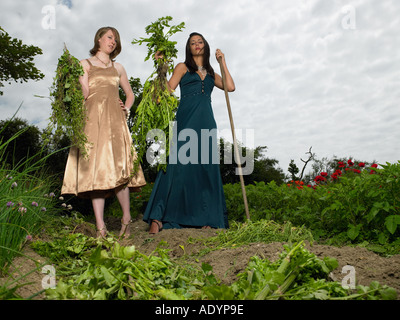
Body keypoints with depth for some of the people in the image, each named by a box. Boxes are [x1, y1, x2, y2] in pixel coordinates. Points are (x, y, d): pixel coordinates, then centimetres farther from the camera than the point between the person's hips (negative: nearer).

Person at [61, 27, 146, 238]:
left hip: (114, 120, 2)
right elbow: (82, 94, 4)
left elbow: (130, 93, 31)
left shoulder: (118, 68, 23)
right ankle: (100, 227, -9)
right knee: (95, 169, -9)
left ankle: (126, 218, 0)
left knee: (116, 168, -14)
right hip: (92, 119, -1)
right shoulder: (85, 64, 15)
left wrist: (126, 109, 13)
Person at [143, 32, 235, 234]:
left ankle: (206, 219, 4)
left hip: (206, 123, 4)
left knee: (207, 168, -1)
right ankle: (158, 218, -10)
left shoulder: (211, 73, 25)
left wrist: (222, 62, 15)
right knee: (178, 166, -13)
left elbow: (230, 87, 10)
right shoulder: (182, 67, 15)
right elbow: (168, 90, 3)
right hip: (186, 121, -4)